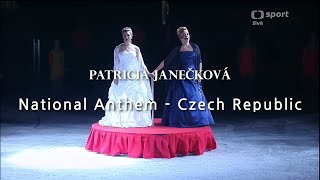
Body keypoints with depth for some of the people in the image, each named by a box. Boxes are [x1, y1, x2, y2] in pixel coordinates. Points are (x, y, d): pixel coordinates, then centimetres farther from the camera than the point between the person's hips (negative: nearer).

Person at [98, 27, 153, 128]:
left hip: (134, 78, 1)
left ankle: (135, 120, 5)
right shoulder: (118, 49, 6)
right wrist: (115, 77, -4)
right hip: (122, 78, -1)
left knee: (135, 99, -1)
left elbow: (141, 63, 8)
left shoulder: (136, 49, 8)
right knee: (120, 99, -5)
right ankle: (121, 121, 1)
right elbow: (116, 64, 5)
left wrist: (147, 73, -2)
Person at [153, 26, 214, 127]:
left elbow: (199, 62, 10)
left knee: (195, 99, 2)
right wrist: (156, 70, -8)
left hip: (193, 77, 2)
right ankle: (180, 121, 6)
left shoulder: (194, 47, 5)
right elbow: (166, 61, 0)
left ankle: (197, 120, 13)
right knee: (181, 100, -1)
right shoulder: (177, 50, 0)